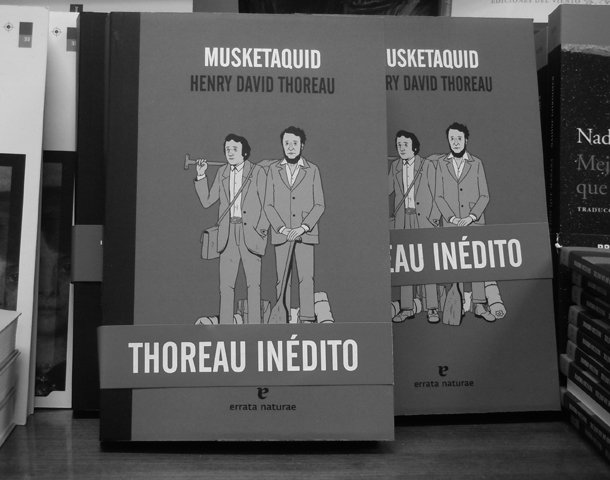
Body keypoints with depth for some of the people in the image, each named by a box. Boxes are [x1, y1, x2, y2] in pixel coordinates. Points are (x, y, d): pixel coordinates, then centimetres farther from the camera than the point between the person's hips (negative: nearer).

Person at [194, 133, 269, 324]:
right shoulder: (222, 172, 12)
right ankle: (225, 324, 10)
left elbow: (267, 204, 0)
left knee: (253, 283, 1)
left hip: (250, 232, -3)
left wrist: (261, 229, -7)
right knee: (226, 284, 2)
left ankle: (254, 324, 9)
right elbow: (206, 201, 11)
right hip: (228, 233, 3)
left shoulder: (257, 172, 1)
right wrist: (201, 176, 3)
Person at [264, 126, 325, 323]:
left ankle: (307, 318, 4)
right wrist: (282, 228, -9)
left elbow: (319, 205, 2)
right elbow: (268, 205, 4)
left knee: (306, 278, -3)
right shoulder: (273, 169, 6)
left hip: (306, 232, -1)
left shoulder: (312, 170, 4)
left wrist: (303, 227, -10)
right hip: (280, 232, 1)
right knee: (282, 279, 2)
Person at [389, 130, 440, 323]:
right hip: (402, 219, 4)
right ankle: (407, 308, 13)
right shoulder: (395, 166, 12)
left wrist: (434, 218, -6)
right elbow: (387, 189, 16)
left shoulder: (427, 165, 1)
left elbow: (435, 193, 0)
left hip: (424, 218, -4)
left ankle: (432, 308, 3)